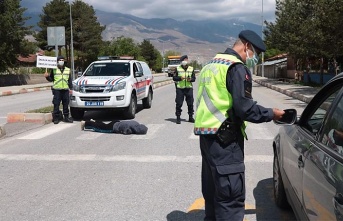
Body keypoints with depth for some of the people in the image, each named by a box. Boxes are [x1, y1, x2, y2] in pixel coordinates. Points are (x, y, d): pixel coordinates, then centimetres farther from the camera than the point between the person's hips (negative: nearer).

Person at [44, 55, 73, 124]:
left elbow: (70, 80, 14)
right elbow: (51, 79, 7)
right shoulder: (54, 70, 6)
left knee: (66, 104, 6)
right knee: (56, 104, -3)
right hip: (57, 90, -3)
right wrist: (47, 76, -13)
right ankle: (56, 118, 3)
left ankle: (66, 117, 14)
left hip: (65, 90, 3)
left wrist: (71, 88, 7)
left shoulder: (68, 70, 14)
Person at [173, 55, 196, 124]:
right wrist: (180, 78, -14)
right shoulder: (178, 68, 5)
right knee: (179, 103, -3)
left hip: (189, 88, 2)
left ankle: (190, 117, 16)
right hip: (180, 88, -2)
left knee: (190, 103, 4)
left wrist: (190, 79, -12)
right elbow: (174, 78, 3)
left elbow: (194, 78, 10)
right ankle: (178, 118, 5)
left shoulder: (191, 68, 11)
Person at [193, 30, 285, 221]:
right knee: (232, 195, -6)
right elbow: (244, 108, -18)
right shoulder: (237, 68, -11)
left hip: (206, 134, 10)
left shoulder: (211, 65, 18)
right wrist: (271, 114, -5)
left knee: (212, 190, 18)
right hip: (225, 138, -10)